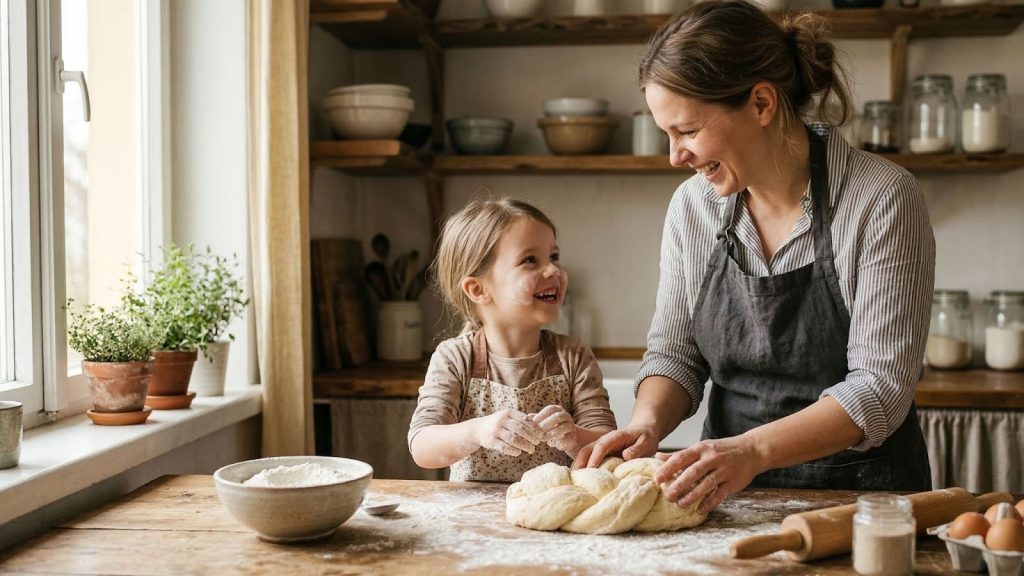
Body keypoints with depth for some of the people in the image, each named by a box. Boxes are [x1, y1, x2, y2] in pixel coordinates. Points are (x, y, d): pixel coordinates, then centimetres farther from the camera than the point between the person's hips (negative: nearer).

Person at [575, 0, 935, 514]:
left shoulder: (881, 199, -11)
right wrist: (647, 423, -10)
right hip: (727, 492, 3)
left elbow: (881, 387, -14)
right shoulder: (692, 206, 3)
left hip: (861, 493, -3)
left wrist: (753, 449, -25)